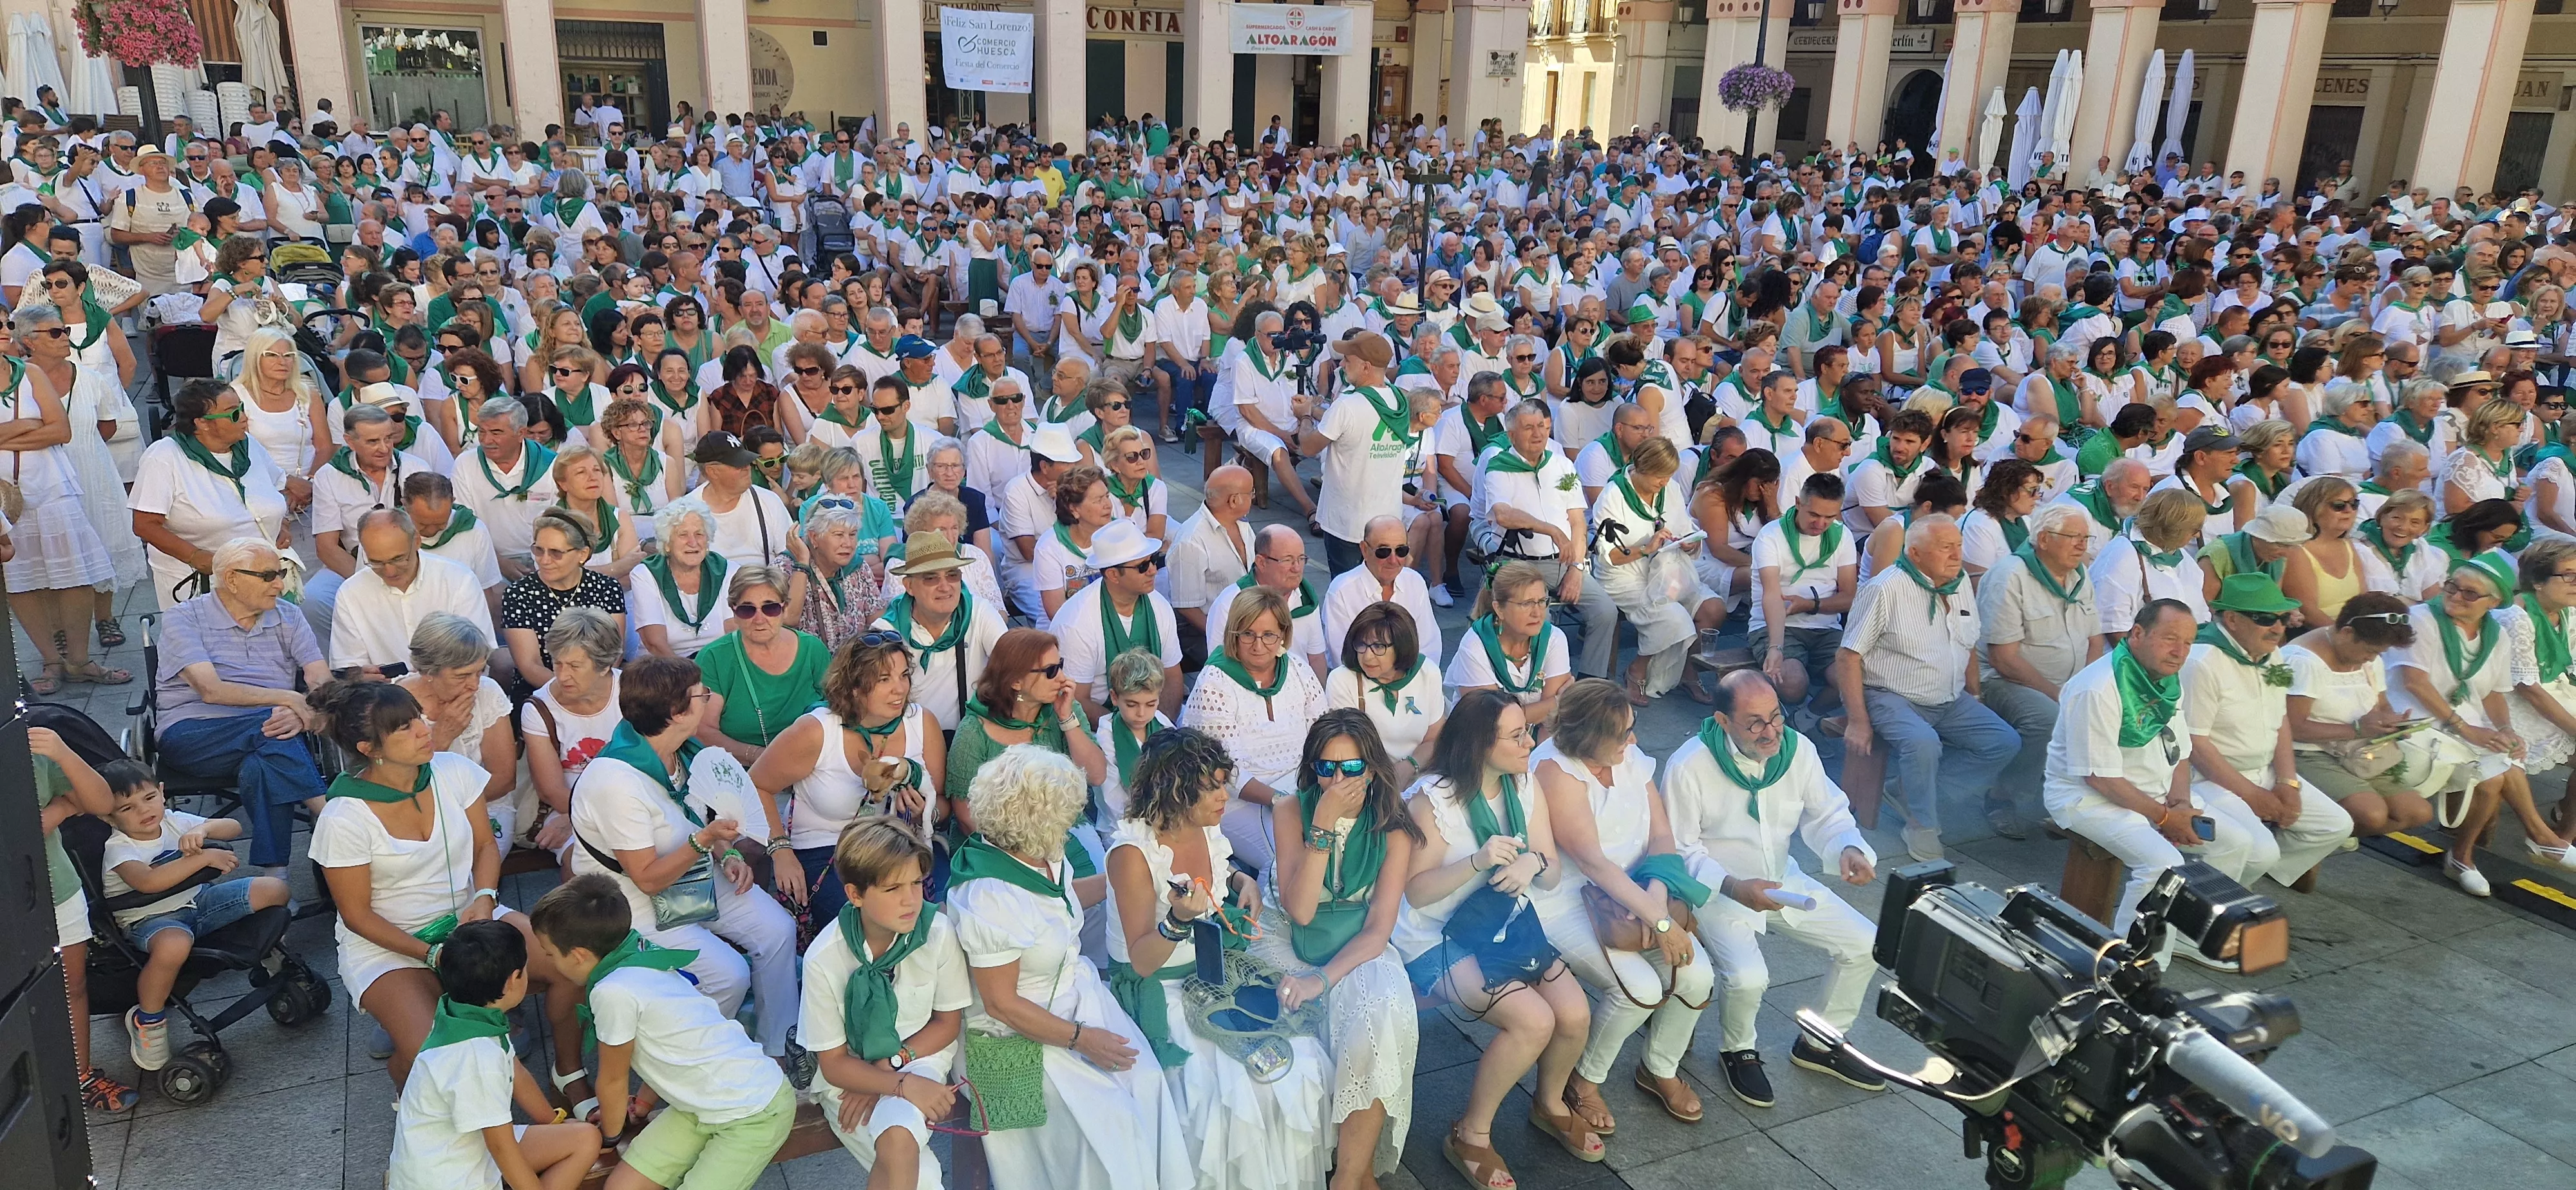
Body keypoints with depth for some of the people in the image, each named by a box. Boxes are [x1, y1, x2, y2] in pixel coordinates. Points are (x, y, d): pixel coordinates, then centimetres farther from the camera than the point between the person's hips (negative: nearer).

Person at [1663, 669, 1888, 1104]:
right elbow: (1682, 851, -16)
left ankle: (1819, 1044, 23)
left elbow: (1827, 814, 2)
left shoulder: (1798, 749, -10)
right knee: (1748, 977, -27)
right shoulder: (1688, 766, -23)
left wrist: (1849, 848, -21)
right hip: (1716, 889, -6)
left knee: (1864, 945, 0)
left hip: (1784, 880, 6)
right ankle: (1737, 1051, 8)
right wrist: (1733, 888, -32)